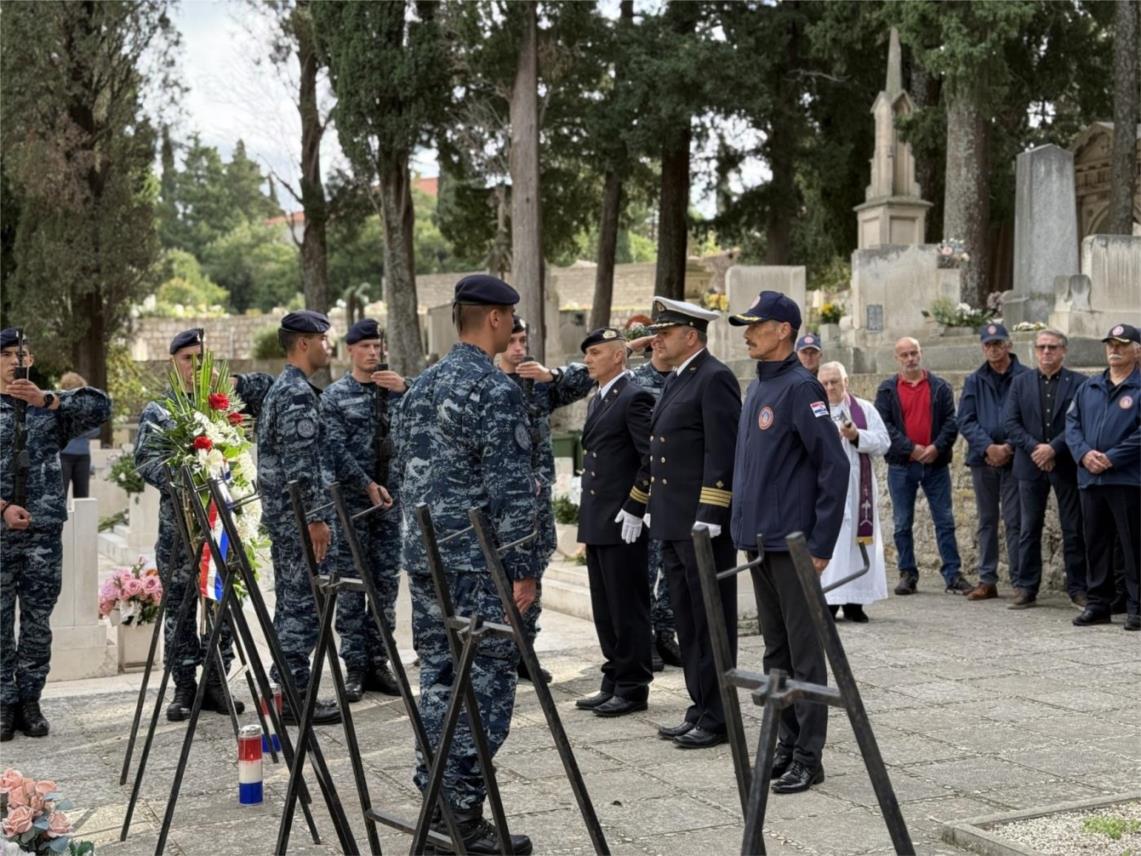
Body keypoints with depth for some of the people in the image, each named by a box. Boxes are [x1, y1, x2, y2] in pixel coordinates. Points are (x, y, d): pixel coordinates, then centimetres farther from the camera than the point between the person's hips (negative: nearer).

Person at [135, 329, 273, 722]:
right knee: (179, 604, 2)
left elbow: (269, 387, 6)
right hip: (179, 520, -2)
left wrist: (234, 382, -8)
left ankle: (216, 682, 16)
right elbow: (146, 460, -5)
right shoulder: (158, 411, 5)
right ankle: (184, 686, 11)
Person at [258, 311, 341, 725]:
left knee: (291, 604, 14)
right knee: (302, 605, -5)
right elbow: (302, 465, -21)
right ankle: (295, 697, -1)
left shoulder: (281, 389, 17)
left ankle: (288, 688, 20)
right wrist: (317, 518, -19)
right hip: (298, 516, -11)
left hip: (282, 516, 11)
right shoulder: (299, 394, -16)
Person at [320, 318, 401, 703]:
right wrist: (368, 486, -13)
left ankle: (378, 661, 14)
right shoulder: (335, 395, -1)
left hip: (389, 498, 3)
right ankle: (355, 667, 6)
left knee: (386, 583, 6)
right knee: (351, 585, 0)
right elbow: (336, 449, -8)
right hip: (351, 501, -3)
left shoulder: (395, 390, 9)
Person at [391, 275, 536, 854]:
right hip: (479, 562, -8)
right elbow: (511, 490, -17)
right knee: (484, 683, -2)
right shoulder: (496, 391, -13)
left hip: (424, 557, 8)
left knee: (438, 678, 13)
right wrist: (523, 567, -12)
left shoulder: (419, 388, 12)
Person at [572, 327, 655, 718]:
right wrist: (588, 506, 17)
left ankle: (633, 688, 6)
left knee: (628, 607, -1)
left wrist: (634, 509, -19)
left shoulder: (634, 398, -11)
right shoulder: (598, 400, 17)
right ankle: (613, 681, 21)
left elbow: (650, 458, -17)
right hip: (597, 520, 9)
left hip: (623, 522, -9)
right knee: (604, 608, 13)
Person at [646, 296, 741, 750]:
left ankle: (717, 718, 6)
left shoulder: (714, 378, -12)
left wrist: (709, 517, -22)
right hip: (673, 525, 10)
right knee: (688, 623, 14)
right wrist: (651, 506, 19)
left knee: (711, 623, -1)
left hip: (704, 525, -10)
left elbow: (722, 452, -18)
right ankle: (700, 709, 23)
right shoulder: (675, 381, 17)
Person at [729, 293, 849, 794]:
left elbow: (834, 466, -17)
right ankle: (787, 743, 24)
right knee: (776, 650, 14)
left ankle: (808, 757, 6)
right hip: (760, 542, 9)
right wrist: (746, 531, 15)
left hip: (793, 545, -9)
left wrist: (822, 544, -17)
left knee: (804, 652, -1)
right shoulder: (756, 388, 13)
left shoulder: (800, 387, -13)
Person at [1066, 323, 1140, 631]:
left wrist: (1111, 459, -15)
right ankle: (1098, 603, 20)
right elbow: (1072, 422, 11)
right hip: (1090, 478, 6)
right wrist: (1084, 453, -6)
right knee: (1096, 545, 11)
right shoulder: (1089, 387, 16)